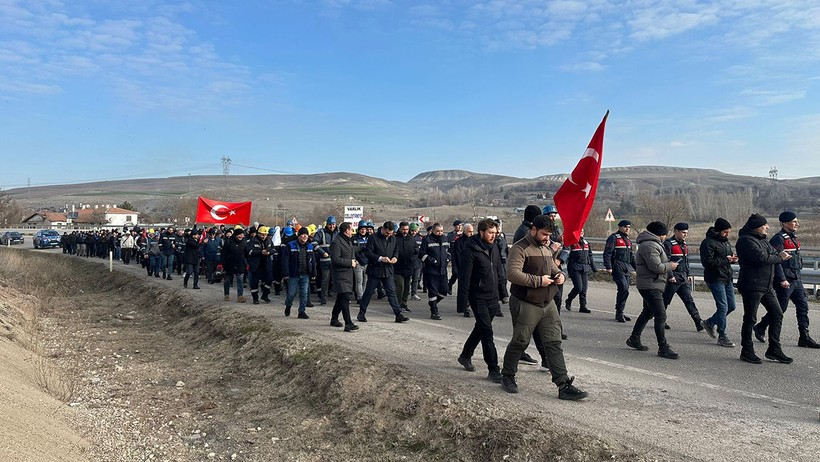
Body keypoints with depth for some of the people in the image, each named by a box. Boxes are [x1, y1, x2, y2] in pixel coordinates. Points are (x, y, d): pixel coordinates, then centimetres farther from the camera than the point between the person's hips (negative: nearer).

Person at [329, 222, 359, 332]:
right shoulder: (336, 242, -13)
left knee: (341, 298, 16)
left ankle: (334, 319, 29)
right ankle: (348, 324, -16)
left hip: (348, 274, 10)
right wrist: (350, 262, -16)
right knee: (345, 298, -14)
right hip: (341, 274, -10)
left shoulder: (349, 241, 19)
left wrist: (354, 262, 10)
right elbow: (335, 259, -21)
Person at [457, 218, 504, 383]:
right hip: (478, 297, -7)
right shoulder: (470, 250, -15)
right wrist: (462, 302, -18)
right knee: (487, 332, -7)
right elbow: (464, 277, -17)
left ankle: (465, 356, 37)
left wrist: (500, 294, 15)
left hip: (492, 297, 8)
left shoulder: (494, 247, 8)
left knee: (481, 328, 18)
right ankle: (493, 369, -2)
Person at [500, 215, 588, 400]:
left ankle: (564, 385, 6)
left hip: (548, 304, 8)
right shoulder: (520, 248, -13)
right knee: (520, 342, 5)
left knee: (554, 344, 4)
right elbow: (512, 273, -24)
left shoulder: (546, 248, 15)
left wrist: (559, 274, 6)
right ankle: (507, 376, 26)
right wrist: (538, 281, -21)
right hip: (526, 305, -7)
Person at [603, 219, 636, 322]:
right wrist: (608, 267, -19)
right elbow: (607, 253, -12)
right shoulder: (614, 238, -6)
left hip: (626, 269, 8)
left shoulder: (628, 239, 21)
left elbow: (631, 255, 28)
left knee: (624, 291, 9)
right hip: (617, 268, -8)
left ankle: (619, 313, 18)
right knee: (624, 289, -16)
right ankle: (619, 312, -9)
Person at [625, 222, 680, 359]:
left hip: (652, 285, 12)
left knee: (648, 312, 21)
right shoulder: (650, 246, -18)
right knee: (661, 316, -11)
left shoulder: (653, 244, 17)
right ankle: (663, 348, -7)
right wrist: (670, 266, -8)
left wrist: (668, 264, 7)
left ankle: (634, 339, 31)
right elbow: (656, 266, -24)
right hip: (651, 286, -12)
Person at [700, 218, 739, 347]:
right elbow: (707, 262, -21)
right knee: (723, 307, -8)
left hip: (727, 278, 9)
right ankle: (722, 337, 1)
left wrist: (733, 258, 2)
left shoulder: (725, 241, 14)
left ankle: (710, 322, 30)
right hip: (715, 279, -9)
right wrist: (726, 260, -20)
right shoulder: (708, 243, -13)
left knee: (731, 306, 11)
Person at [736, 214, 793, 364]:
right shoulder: (746, 241, -15)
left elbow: (773, 253, 16)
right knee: (750, 318, -1)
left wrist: (780, 255, -5)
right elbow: (762, 258, -23)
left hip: (767, 286, 9)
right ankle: (747, 351, 10)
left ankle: (774, 350, 19)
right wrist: (780, 258, -10)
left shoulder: (763, 239, 15)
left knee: (777, 314, 10)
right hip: (751, 286, -9)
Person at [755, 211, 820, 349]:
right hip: (785, 281, -9)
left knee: (803, 306, 5)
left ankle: (804, 337, 9)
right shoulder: (779, 238, -14)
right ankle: (760, 328, 20)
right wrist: (782, 279, -23)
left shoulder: (793, 237, 15)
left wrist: (797, 277, 21)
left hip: (796, 280, 9)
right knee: (780, 308, 0)